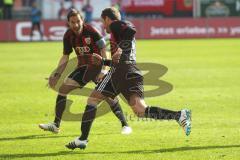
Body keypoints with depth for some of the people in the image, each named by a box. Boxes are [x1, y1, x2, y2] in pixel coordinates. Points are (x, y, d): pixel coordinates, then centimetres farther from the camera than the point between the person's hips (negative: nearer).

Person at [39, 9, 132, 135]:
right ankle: (56, 125, 1)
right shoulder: (68, 36, -5)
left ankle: (125, 125, -6)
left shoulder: (91, 31, -20)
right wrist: (57, 74, -3)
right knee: (62, 89, -5)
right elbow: (65, 57, 6)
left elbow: (103, 50, -17)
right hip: (82, 68, 5)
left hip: (97, 66, -5)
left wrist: (103, 70, -25)